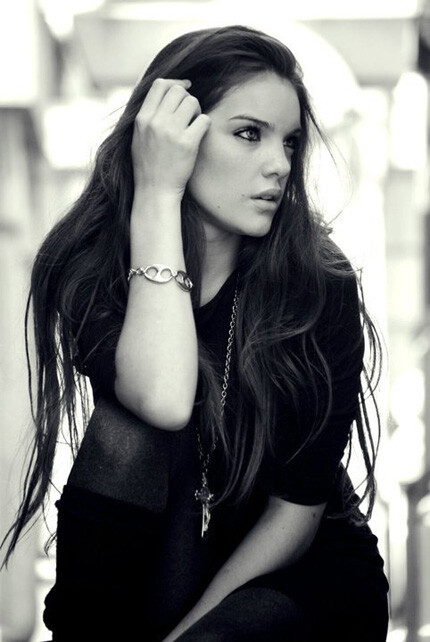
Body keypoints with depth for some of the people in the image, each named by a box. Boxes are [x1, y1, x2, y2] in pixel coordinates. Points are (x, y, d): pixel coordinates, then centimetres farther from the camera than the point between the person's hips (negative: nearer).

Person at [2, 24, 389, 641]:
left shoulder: (320, 286, -15)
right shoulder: (84, 266, -13)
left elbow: (298, 508, -13)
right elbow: (163, 401, -35)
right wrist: (157, 194, -30)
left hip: (301, 570, -2)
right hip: (156, 564, 2)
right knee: (130, 426, -28)